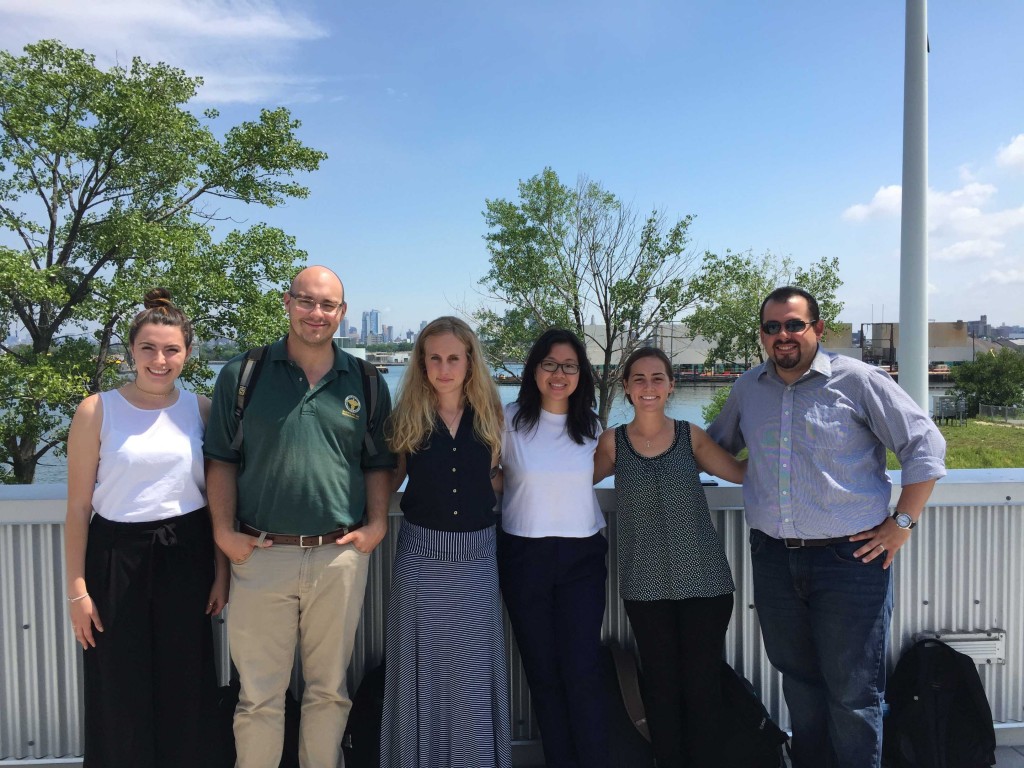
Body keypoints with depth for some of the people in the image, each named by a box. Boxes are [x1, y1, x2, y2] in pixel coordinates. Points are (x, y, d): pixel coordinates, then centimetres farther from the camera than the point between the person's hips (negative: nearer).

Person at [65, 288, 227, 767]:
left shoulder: (201, 410, 1)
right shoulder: (97, 411, -4)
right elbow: (78, 506, -3)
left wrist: (221, 572, 2)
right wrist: (77, 589, -5)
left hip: (186, 555, 2)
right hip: (117, 554, -1)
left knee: (185, 687, 11)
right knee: (119, 694, 10)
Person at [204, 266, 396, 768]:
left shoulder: (366, 383, 5)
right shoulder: (242, 374, 2)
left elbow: (379, 464, 10)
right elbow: (221, 459, 3)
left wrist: (376, 524, -2)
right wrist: (224, 531, -6)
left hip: (340, 555, 1)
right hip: (261, 555, -1)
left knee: (330, 689, 15)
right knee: (259, 695, 9)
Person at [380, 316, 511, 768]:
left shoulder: (489, 414, 0)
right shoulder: (407, 417, -3)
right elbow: (388, 479, 6)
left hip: (476, 552, 1)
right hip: (421, 551, -1)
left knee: (474, 664, 9)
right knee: (421, 662, 9)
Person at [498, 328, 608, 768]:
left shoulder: (592, 427, 4)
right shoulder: (510, 420, -5)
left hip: (582, 555, 1)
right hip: (524, 555, -1)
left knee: (582, 671, -4)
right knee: (543, 672, 8)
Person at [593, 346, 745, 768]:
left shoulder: (691, 436, 2)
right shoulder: (613, 442, 2)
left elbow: (744, 472, 2)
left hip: (704, 580, 0)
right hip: (646, 586, 0)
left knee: (703, 685, 5)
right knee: (661, 686, 10)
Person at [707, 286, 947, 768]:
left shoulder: (856, 380, -6)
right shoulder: (747, 388, 9)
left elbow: (925, 446, -5)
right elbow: (715, 445, 25)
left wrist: (902, 523, -8)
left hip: (850, 555, -4)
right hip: (773, 558, 5)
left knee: (852, 692, 4)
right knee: (798, 678, 18)